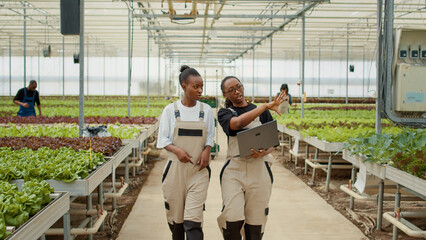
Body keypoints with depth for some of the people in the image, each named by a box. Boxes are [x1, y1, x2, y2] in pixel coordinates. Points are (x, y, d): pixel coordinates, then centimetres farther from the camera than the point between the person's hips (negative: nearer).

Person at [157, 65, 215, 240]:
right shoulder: (171, 110, -1)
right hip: (176, 167, 0)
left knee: (193, 218, -10)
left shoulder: (206, 110, 3)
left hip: (198, 169, 0)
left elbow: (210, 137, 11)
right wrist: (177, 150, -17)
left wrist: (207, 151, -9)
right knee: (175, 214, 10)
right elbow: (162, 140, 1)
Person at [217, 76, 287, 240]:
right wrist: (267, 106, -20)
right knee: (232, 220, -14)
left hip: (259, 169, 1)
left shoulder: (262, 112, 13)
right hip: (234, 170, -1)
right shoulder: (224, 113, 7)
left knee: (255, 224, 2)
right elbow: (237, 123, -17)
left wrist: (263, 153, -11)